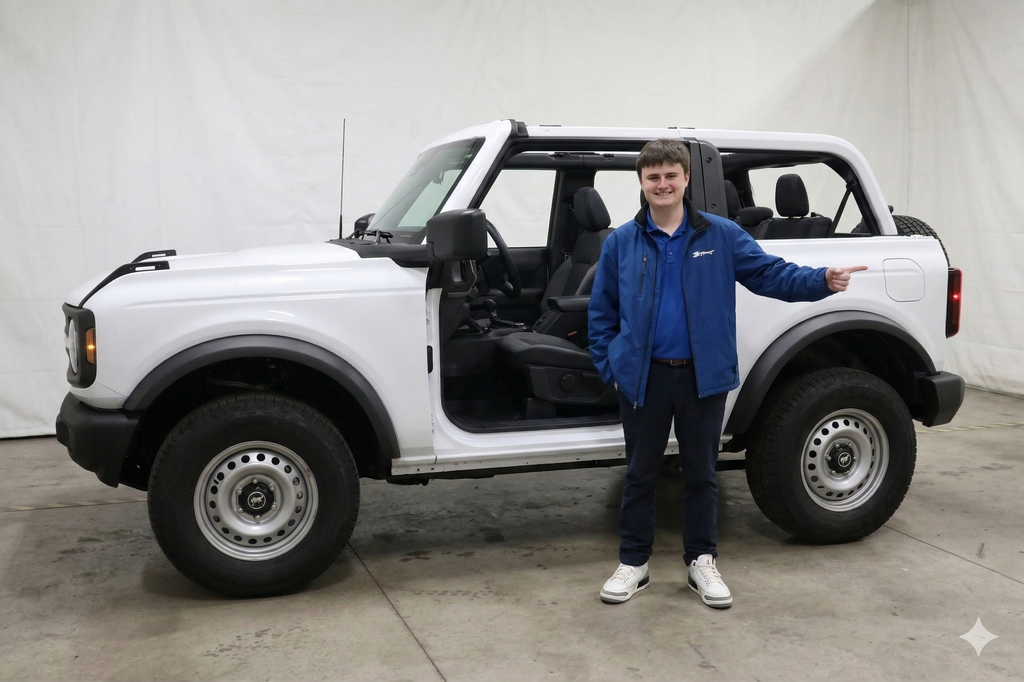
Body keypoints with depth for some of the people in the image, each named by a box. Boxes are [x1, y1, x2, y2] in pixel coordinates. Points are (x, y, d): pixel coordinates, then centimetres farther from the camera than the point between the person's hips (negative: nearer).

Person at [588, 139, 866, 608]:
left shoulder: (722, 236, 0)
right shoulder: (620, 243, 2)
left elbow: (771, 273, -4)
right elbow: (601, 313, 6)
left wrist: (822, 280, -20)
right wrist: (608, 368, 0)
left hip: (703, 377, 0)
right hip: (643, 378, 0)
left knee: (701, 473, 11)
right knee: (640, 474, 11)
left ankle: (702, 561, 27)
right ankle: (633, 563, 24)